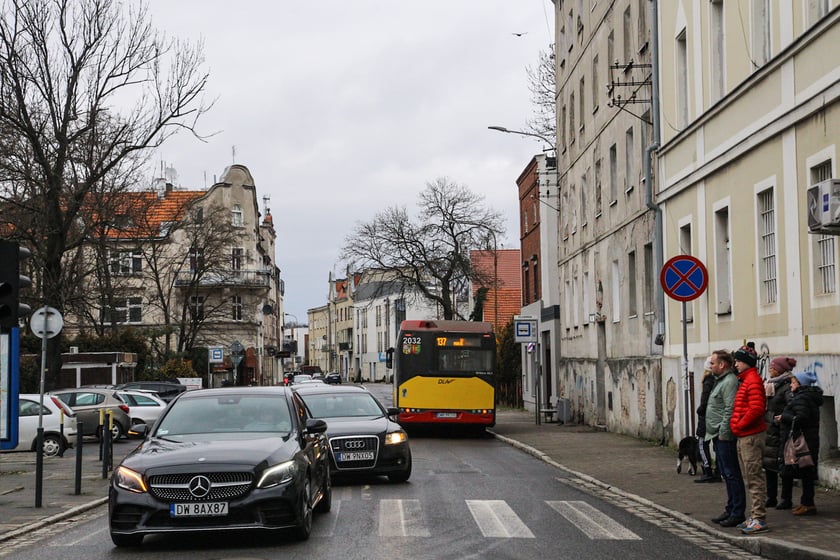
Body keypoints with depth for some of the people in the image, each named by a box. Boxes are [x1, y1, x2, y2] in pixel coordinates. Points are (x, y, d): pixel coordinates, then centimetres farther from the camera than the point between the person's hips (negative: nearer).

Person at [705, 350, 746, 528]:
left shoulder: (730, 382, -15)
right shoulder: (720, 381, 18)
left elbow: (730, 410, -23)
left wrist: (723, 433, -21)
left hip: (725, 437, -11)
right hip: (718, 436, 11)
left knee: (731, 474, -6)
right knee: (727, 474, 15)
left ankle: (737, 513, -3)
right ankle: (731, 510, 23)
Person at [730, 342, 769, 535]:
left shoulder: (753, 381, -14)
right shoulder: (745, 380, 17)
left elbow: (756, 409, -24)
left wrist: (739, 425, -15)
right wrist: (736, 424, 12)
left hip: (751, 436, -10)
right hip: (744, 436, 10)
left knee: (755, 479, -7)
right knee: (750, 479, 14)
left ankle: (759, 520, -5)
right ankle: (755, 517, 20)